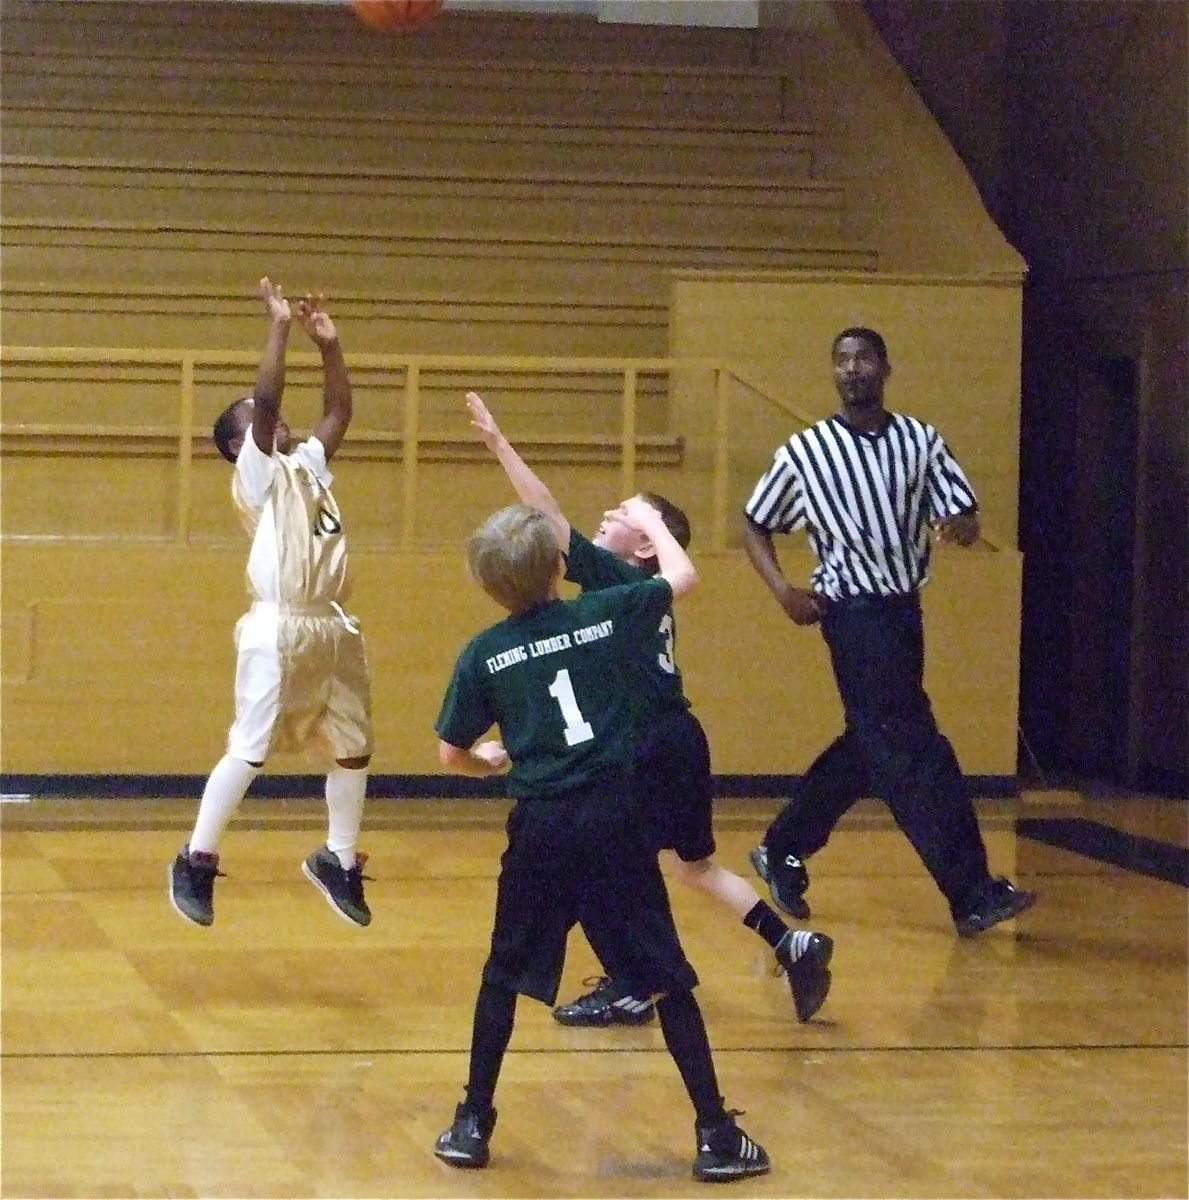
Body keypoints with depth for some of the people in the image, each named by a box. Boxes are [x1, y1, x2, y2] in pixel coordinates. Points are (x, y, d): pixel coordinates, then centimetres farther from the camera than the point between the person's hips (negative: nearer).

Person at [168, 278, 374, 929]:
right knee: (249, 751, -6)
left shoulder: (309, 464, 17)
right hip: (279, 631, -7)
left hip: (334, 629, 8)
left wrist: (329, 345, 10)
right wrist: (279, 327, -14)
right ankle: (195, 862, 4)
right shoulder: (257, 473, -4)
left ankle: (338, 861, 25)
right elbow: (266, 399, -17)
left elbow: (338, 410, 19)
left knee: (353, 747, 11)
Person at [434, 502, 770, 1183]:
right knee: (667, 979, 7)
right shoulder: (607, 615, 0)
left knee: (505, 975, 17)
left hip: (540, 828, 0)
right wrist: (653, 523, 33)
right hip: (612, 821, 0)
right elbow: (684, 577, 16)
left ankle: (474, 1125, 18)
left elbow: (452, 756, 5)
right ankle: (716, 1134, 7)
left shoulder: (484, 655, 0)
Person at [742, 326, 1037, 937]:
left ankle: (781, 852, 31)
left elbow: (966, 519, 1)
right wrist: (783, 590, -6)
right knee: (915, 749, -11)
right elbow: (755, 526, 10)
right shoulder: (805, 451, -1)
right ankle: (973, 893, -13)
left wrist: (960, 526, -24)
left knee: (869, 747, 13)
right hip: (853, 612, -5)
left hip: (905, 610, 5)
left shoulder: (921, 441, 6)